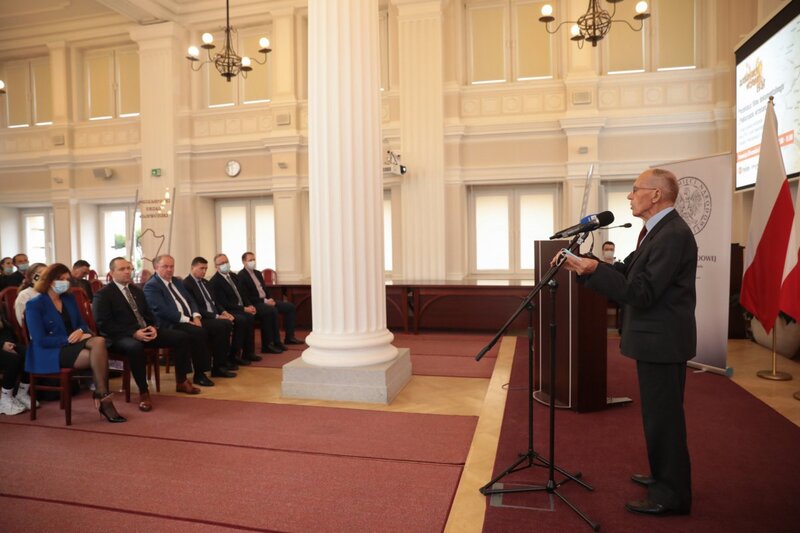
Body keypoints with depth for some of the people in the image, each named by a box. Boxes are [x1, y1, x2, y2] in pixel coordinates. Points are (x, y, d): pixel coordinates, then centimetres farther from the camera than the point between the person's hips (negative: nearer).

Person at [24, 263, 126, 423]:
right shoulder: (34, 305, -6)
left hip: (73, 345, 5)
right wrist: (69, 339, -18)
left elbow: (82, 324, 15)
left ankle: (101, 397, -28)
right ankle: (104, 399, -21)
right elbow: (40, 340, -13)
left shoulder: (70, 299, 14)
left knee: (99, 341, -31)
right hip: (50, 352, -5)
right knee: (98, 355, -30)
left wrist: (81, 331, -10)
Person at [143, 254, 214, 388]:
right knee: (200, 333, -30)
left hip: (189, 320, 7)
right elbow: (162, 310, -16)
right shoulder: (151, 286, -4)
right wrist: (187, 320, -19)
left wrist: (195, 317, -4)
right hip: (170, 325, -7)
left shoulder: (177, 282, 21)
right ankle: (199, 374, -15)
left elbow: (191, 301, 17)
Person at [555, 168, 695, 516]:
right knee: (659, 413, 21)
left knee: (663, 416, 1)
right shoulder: (657, 231, 12)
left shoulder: (673, 234, -21)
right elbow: (626, 272, 10)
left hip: (663, 341, -10)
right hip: (654, 339, 10)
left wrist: (593, 269, -28)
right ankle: (664, 476, 38)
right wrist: (584, 265, -1)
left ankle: (672, 495, 17)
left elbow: (640, 293, -26)